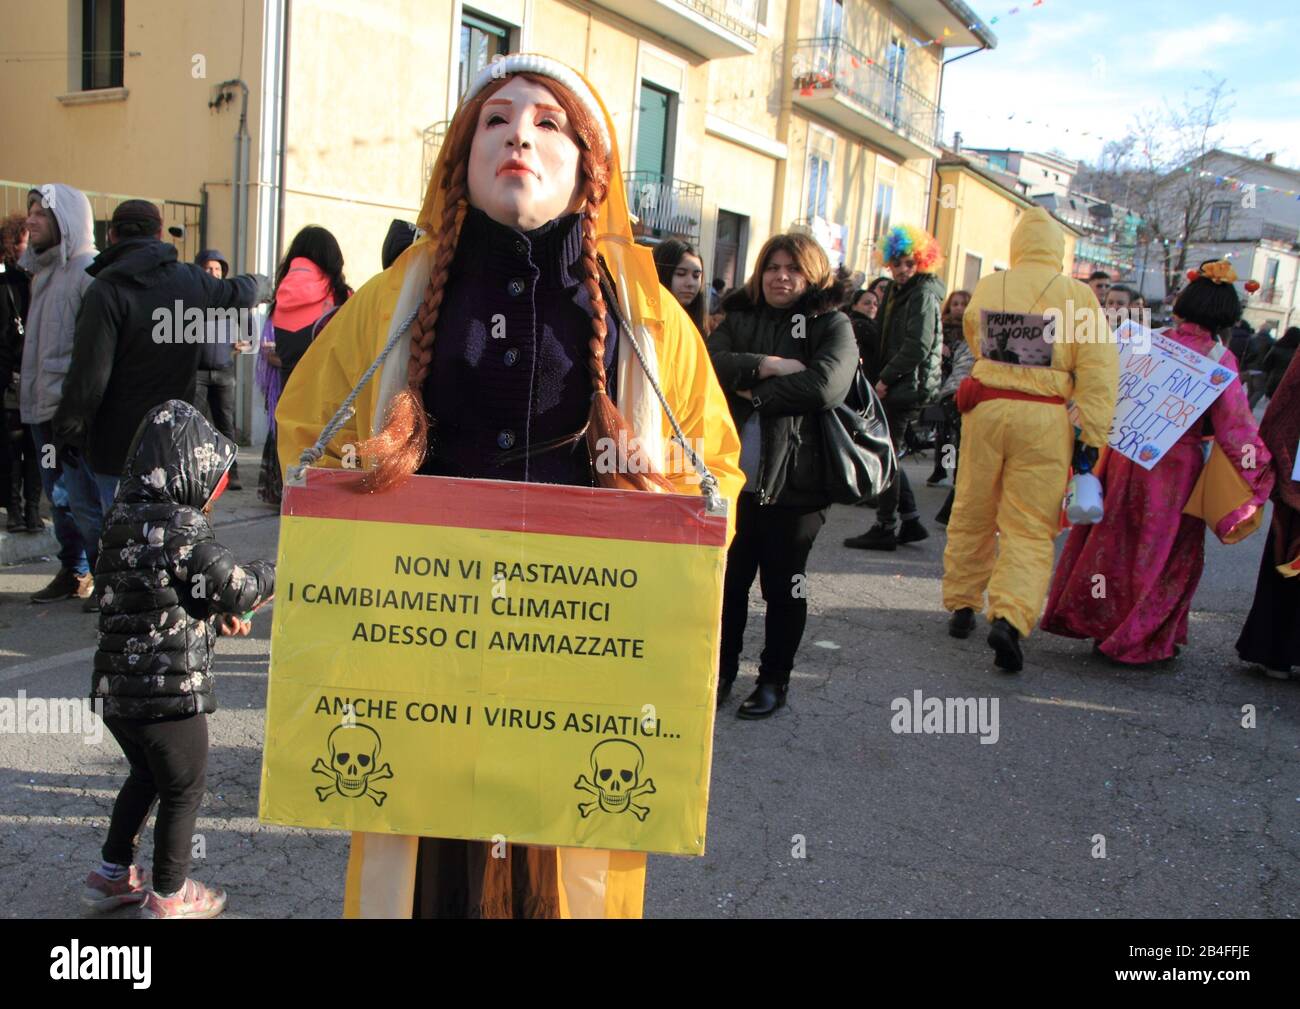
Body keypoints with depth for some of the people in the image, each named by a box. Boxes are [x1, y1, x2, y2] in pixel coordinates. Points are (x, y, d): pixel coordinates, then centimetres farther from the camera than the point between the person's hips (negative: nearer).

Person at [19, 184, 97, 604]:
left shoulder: (89, 271, -12)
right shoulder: (45, 270, 16)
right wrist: (30, 388, 16)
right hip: (44, 406, 9)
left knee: (75, 495, -4)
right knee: (59, 494, 13)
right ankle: (75, 571, 23)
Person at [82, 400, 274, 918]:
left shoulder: (125, 517, 4)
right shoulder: (179, 527, -22)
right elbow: (238, 587, -17)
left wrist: (216, 616, 10)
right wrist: (275, 571, 1)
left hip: (115, 686, 8)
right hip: (169, 688, -8)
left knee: (146, 774, 28)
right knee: (183, 788, 13)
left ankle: (113, 874, 41)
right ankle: (168, 895, 27)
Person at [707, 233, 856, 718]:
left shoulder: (832, 325, 0)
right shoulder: (738, 319, 12)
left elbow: (826, 385, -18)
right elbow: (709, 362, -6)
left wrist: (755, 392, -11)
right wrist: (765, 366, -18)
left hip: (794, 479, -3)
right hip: (733, 474, 3)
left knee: (783, 584, 8)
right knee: (729, 579, 11)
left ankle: (775, 679, 24)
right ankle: (722, 671, 27)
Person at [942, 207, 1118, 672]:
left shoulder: (987, 287, 4)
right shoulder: (1076, 294, -4)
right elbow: (1099, 368, -8)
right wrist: (1092, 437, -6)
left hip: (985, 407, 3)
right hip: (1044, 418, -3)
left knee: (972, 514, 16)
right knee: (1031, 527, 1)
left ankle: (961, 606, 27)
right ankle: (1009, 616, -15)